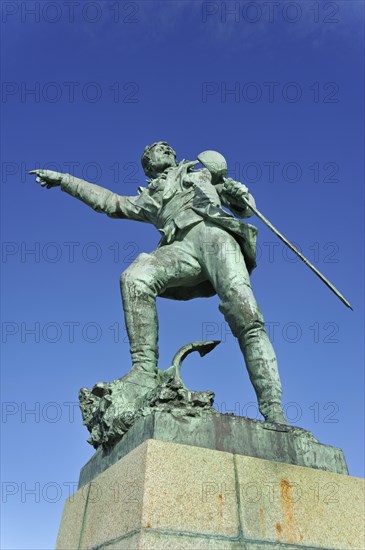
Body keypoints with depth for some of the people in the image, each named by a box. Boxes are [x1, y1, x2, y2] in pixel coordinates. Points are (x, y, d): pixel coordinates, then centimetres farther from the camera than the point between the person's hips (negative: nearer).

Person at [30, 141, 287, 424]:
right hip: (181, 246, 2)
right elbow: (108, 201, 41)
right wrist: (64, 179, 43)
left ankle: (273, 411, -25)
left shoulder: (201, 174, 35)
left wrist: (238, 191, 6)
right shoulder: (147, 200, 38)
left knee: (247, 319, -24)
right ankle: (145, 370, -30)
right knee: (135, 277, -31)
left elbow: (246, 210, 30)